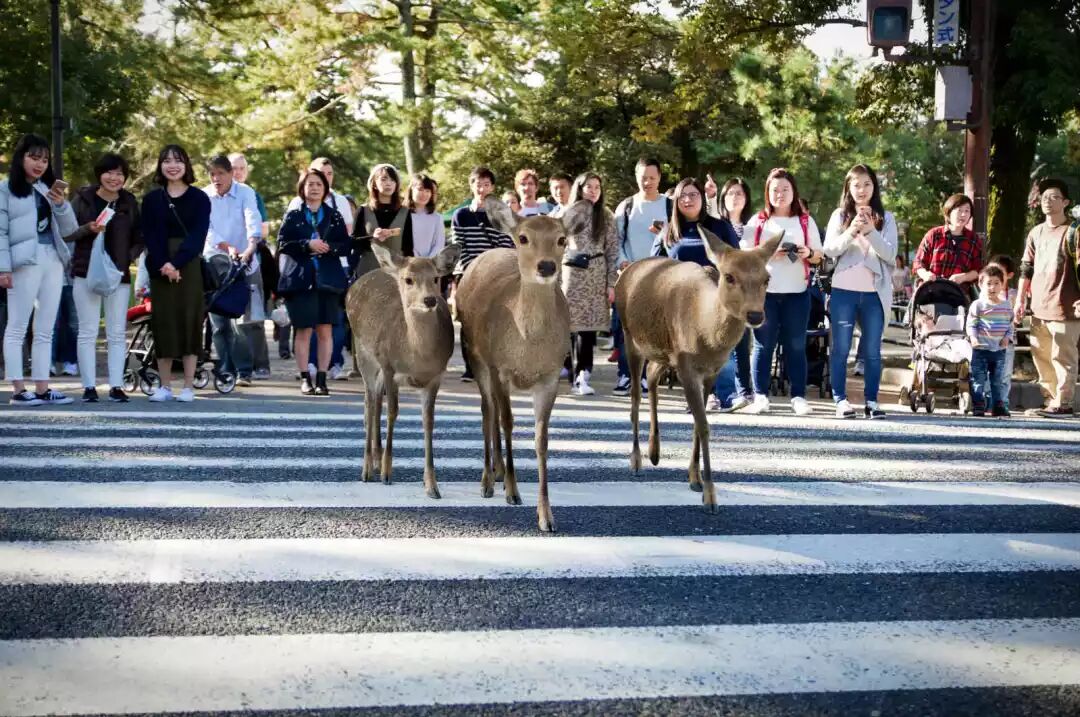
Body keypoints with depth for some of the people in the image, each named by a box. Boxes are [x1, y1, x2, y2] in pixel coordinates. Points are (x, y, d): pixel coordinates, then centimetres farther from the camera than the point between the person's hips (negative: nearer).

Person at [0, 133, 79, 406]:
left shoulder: (49, 189, 19)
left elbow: (68, 230, 15)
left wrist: (61, 205, -2)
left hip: (53, 261, 7)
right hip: (26, 261, -7)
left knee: (45, 330, 7)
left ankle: (42, 388, 10)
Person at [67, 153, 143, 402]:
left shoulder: (130, 203, 9)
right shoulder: (83, 199, 3)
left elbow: (139, 239, 11)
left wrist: (127, 258, -5)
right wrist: (88, 229, -17)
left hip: (119, 276, 2)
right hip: (86, 274, -2)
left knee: (117, 334, 2)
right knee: (88, 332, -1)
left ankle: (116, 386, 5)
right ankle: (89, 386, 2)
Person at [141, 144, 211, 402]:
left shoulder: (199, 198, 4)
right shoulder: (152, 199, 10)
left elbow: (198, 235, -6)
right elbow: (149, 236, 2)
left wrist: (176, 263, -18)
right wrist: (163, 264, -15)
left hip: (189, 267, -2)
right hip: (160, 268, 2)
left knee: (189, 319, -4)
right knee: (163, 321, 1)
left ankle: (189, 386, 0)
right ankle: (165, 386, 6)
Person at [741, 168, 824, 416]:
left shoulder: (806, 221, 12)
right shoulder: (757, 221, 9)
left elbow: (818, 256, 13)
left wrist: (808, 253, -10)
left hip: (797, 292, 1)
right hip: (764, 291, -1)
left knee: (796, 346, 1)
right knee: (763, 345, -1)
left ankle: (798, 397, 3)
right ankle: (760, 397, 1)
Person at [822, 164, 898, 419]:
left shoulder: (885, 218, 8)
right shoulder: (839, 215, 7)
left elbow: (890, 254, -2)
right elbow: (829, 250, -2)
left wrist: (871, 231, -16)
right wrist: (851, 231, -17)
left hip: (875, 292, 1)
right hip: (843, 290, 0)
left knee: (872, 350, 3)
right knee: (841, 348, -1)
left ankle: (871, 401, 7)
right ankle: (840, 400, 2)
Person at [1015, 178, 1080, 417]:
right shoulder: (1035, 233, 15)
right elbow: (1026, 269, 19)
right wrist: (1019, 300, 14)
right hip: (1039, 307, 7)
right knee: (1041, 357, 9)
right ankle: (1051, 400, 18)